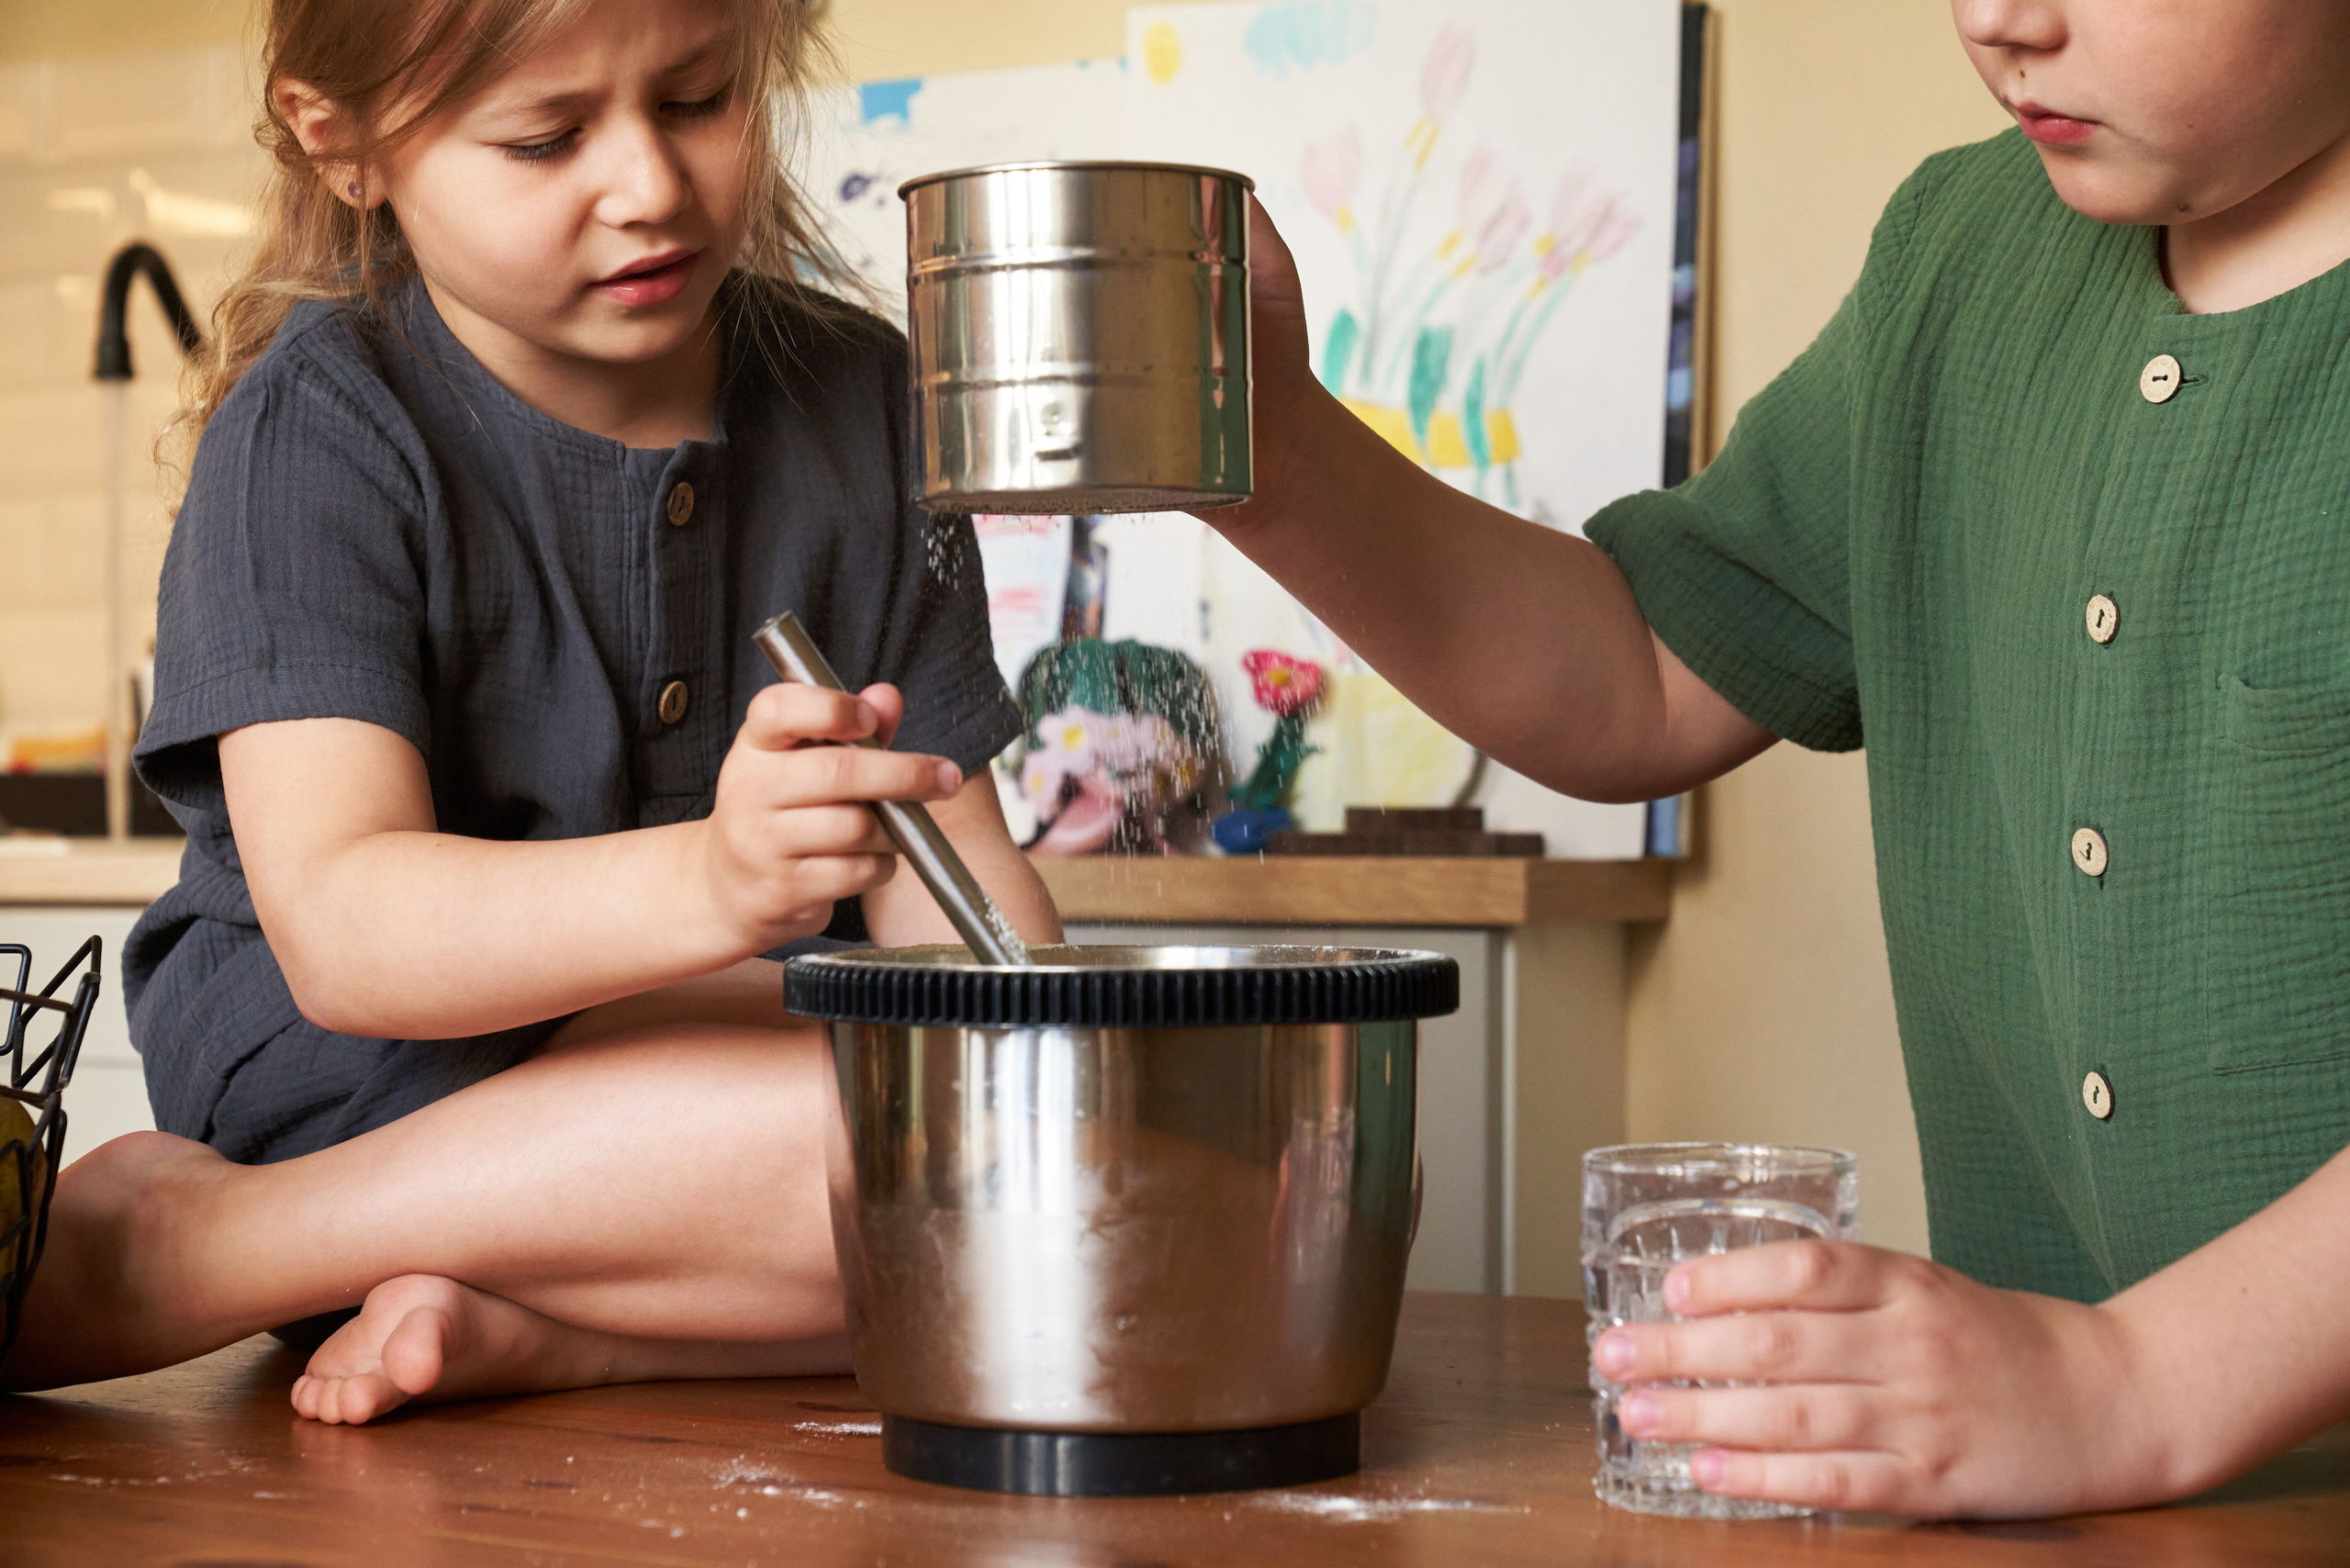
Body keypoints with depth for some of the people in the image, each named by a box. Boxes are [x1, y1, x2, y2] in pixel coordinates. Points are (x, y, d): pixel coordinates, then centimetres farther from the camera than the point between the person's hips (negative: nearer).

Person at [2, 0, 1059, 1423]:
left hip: (723, 1048, 6)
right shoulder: (321, 431, -10)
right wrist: (712, 881, -40)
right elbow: (336, 930, -22)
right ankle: (186, 1231, -19)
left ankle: (519, 1330, -18)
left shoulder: (860, 401, 6)